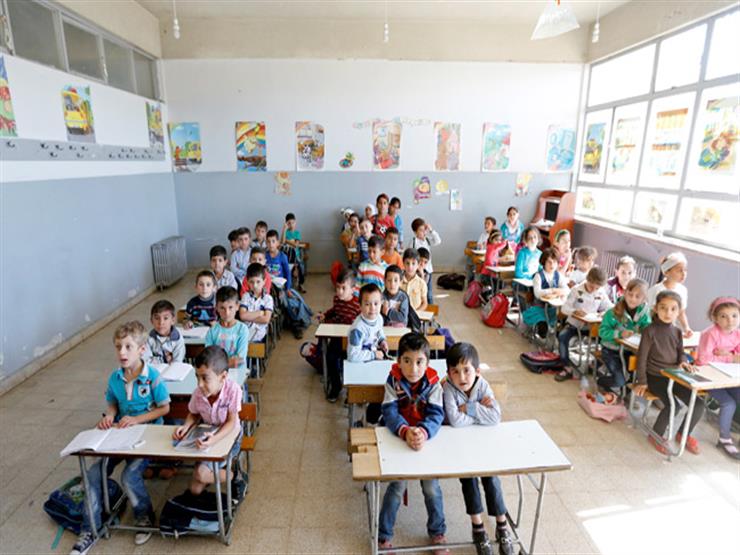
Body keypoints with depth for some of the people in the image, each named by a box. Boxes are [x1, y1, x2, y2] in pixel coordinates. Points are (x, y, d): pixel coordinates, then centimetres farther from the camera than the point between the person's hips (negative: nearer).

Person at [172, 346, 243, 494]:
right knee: (195, 489, 0)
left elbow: (231, 422, -24)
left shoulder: (233, 390, -29)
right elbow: (194, 415, 3)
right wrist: (186, 426, -19)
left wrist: (215, 438, -41)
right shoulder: (198, 394, -18)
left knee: (201, 473, -20)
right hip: (207, 436, 4)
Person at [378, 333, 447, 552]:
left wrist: (423, 432, -42)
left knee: (431, 486, -5)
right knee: (397, 486, -10)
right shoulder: (393, 381, -14)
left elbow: (436, 414, -20)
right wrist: (405, 432, -41)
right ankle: (384, 536, 14)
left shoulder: (432, 382, -13)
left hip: (426, 438, 1)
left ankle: (437, 532, 24)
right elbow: (390, 412, -21)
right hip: (398, 439, -1)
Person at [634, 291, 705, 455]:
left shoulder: (677, 332, 6)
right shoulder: (650, 330, -11)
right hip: (655, 376, -6)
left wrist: (683, 361, -8)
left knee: (699, 403, -7)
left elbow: (681, 352, 18)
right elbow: (642, 356, -9)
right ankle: (655, 435, 0)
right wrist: (642, 381, -9)